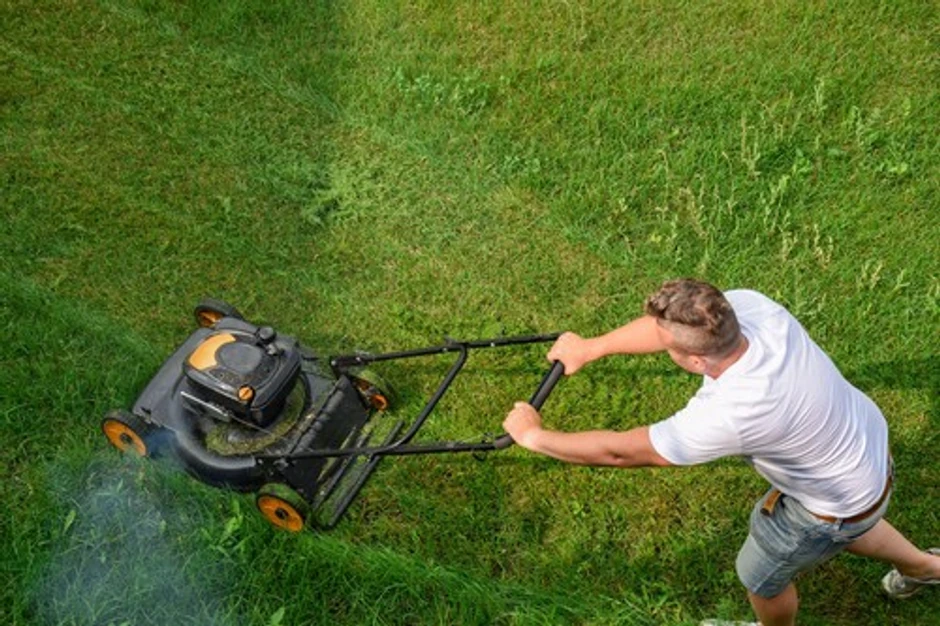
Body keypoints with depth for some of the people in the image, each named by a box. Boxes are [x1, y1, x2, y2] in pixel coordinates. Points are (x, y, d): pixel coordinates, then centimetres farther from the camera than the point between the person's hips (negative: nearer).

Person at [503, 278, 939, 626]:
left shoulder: (727, 414, -44)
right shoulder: (749, 305, -28)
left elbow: (619, 451, -33)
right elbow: (670, 325, -9)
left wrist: (534, 435, -19)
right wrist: (590, 348, -3)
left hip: (841, 503, -6)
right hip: (865, 438, 7)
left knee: (761, 575, 21)